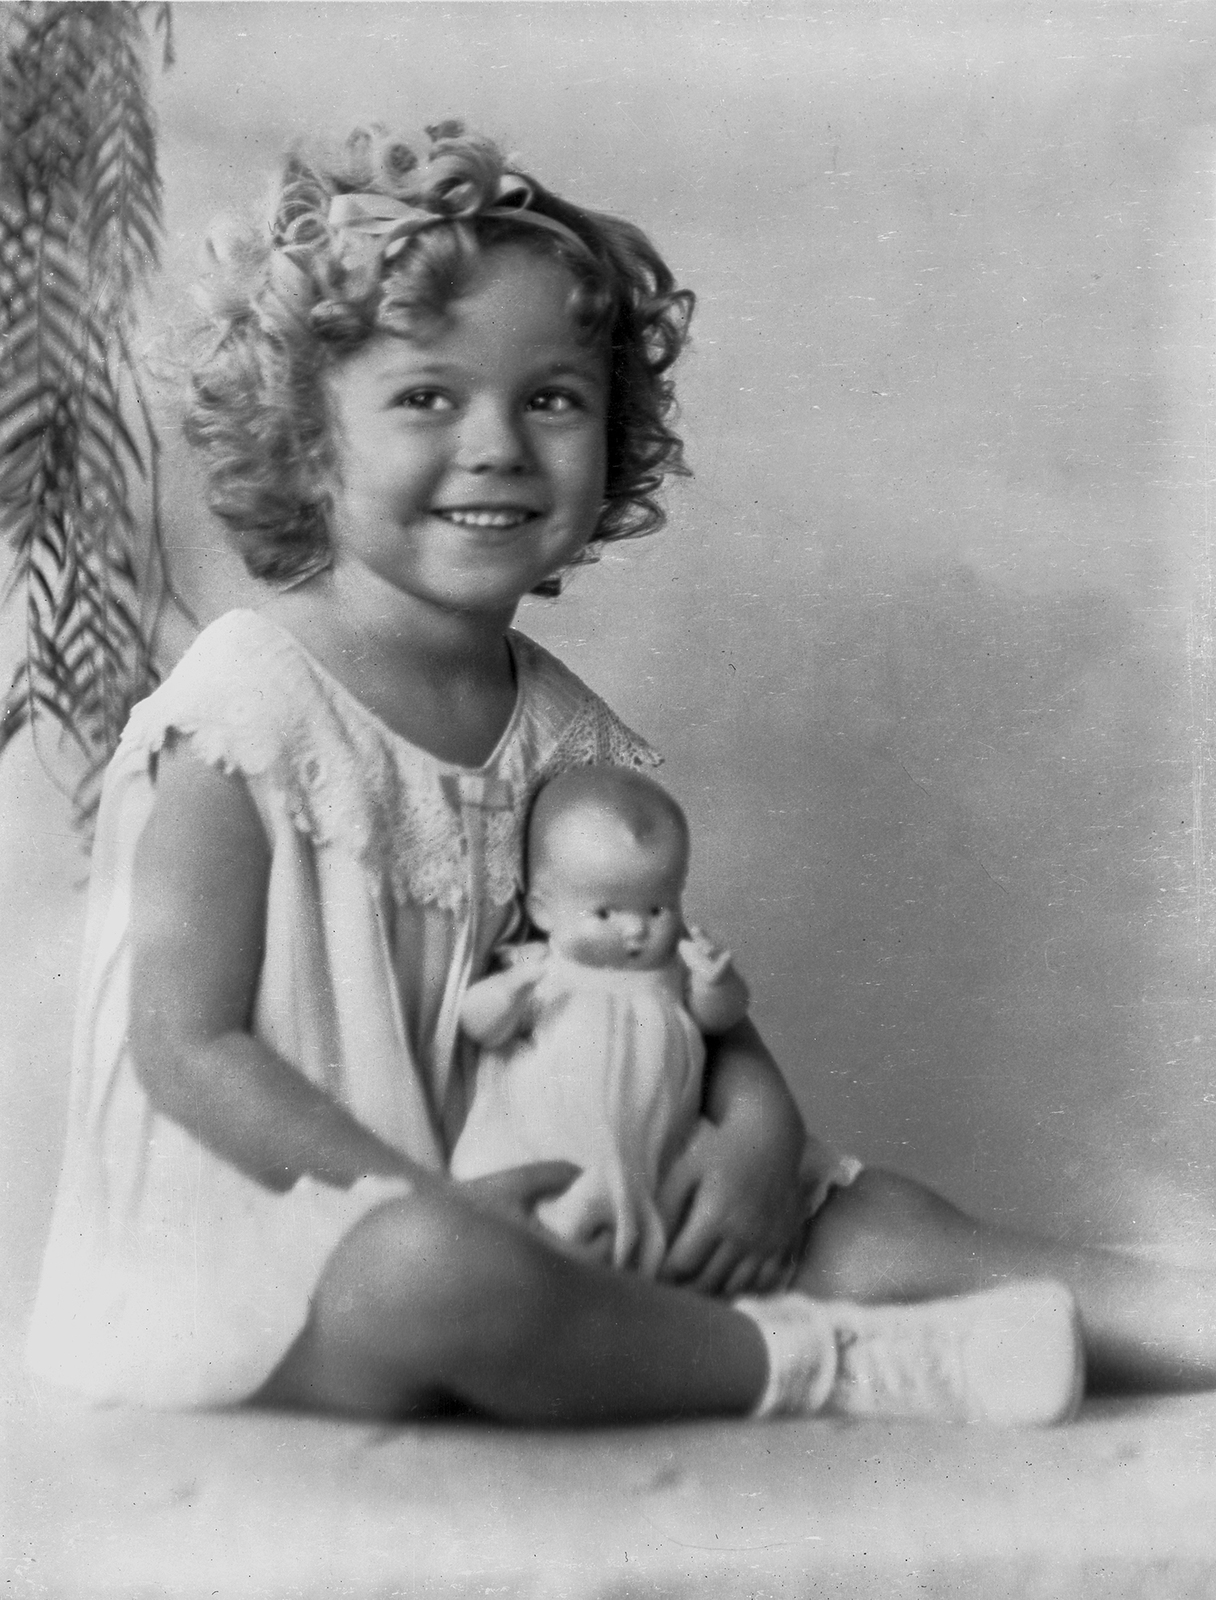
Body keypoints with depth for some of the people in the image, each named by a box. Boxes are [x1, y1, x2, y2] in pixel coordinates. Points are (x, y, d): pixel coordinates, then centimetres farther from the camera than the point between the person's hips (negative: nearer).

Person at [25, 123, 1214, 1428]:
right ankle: (836, 1366, -20)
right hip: (256, 1244, -5)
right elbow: (189, 1046, -18)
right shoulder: (254, 705, -16)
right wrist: (434, 1205, -23)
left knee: (872, 1215, -5)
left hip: (483, 1200, 6)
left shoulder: (560, 728, 2)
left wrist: (757, 1124, -10)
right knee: (440, 1272, -38)